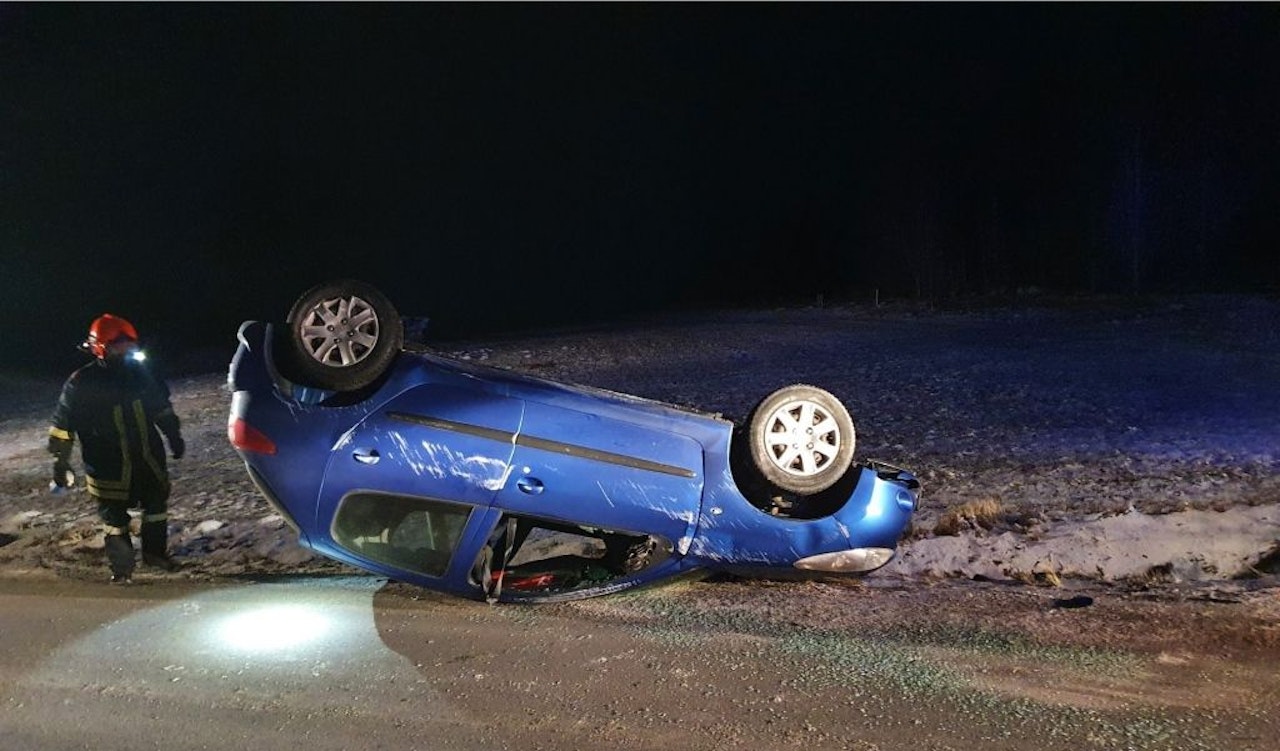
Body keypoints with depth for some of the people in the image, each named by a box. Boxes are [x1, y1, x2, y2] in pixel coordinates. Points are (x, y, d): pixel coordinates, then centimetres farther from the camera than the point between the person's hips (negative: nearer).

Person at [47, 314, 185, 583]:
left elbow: (162, 408, 14)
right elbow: (62, 426, -6)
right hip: (109, 466, -4)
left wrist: (174, 437, 18)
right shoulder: (80, 384, -12)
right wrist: (60, 463, -5)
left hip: (149, 457, 4)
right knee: (115, 517, 4)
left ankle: (155, 551, 33)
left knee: (157, 503, 13)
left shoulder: (139, 372, 1)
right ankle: (121, 565, 21)